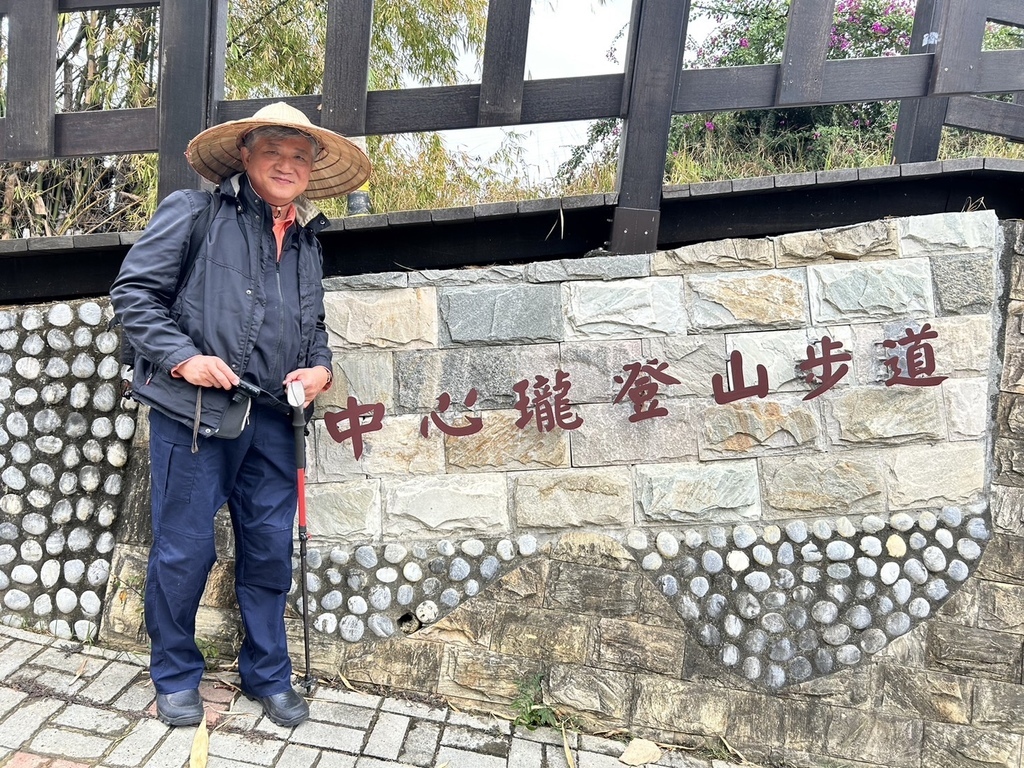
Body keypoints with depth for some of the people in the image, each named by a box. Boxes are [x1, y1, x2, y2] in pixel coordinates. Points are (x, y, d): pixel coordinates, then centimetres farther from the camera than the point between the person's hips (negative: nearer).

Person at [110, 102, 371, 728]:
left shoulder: (307, 240, 16)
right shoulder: (194, 213, -1)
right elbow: (133, 292, -3)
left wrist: (320, 368, 4)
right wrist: (183, 357, -14)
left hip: (272, 418, 5)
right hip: (194, 411, -5)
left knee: (271, 548, 10)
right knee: (185, 549, 4)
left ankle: (267, 674, 28)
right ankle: (175, 676, 26)